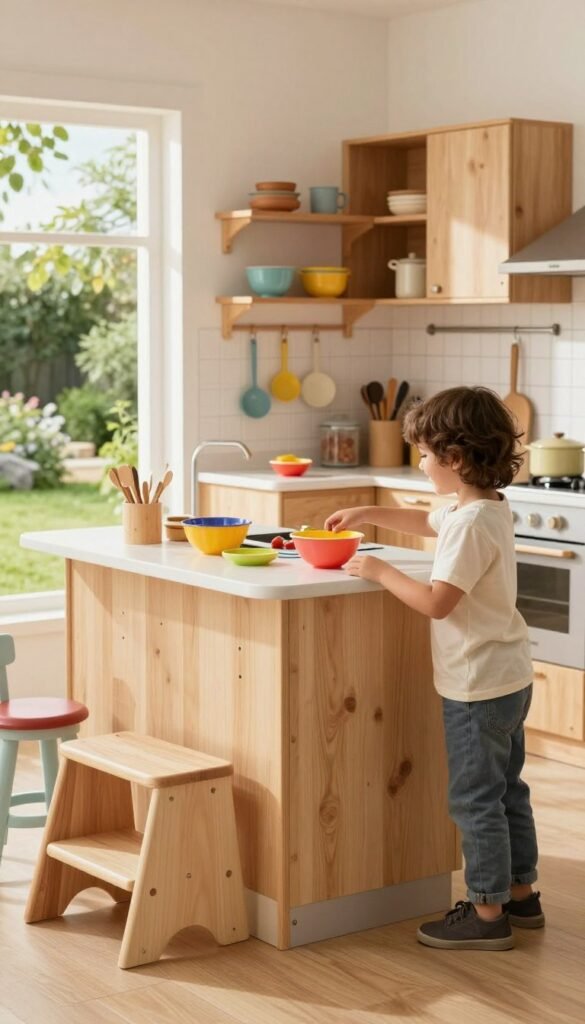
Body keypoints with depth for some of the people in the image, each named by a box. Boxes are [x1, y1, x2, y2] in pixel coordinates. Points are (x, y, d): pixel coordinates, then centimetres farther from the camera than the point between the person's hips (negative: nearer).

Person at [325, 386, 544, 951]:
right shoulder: (488, 508, 7)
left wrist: (379, 570, -15)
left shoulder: (470, 525, -23)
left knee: (475, 799, 0)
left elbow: (436, 602, -27)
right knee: (506, 790, 19)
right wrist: (367, 514, 23)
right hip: (508, 677, 10)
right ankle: (520, 893, 30)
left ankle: (486, 912, 8)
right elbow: (426, 521, 27)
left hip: (478, 686, -10)